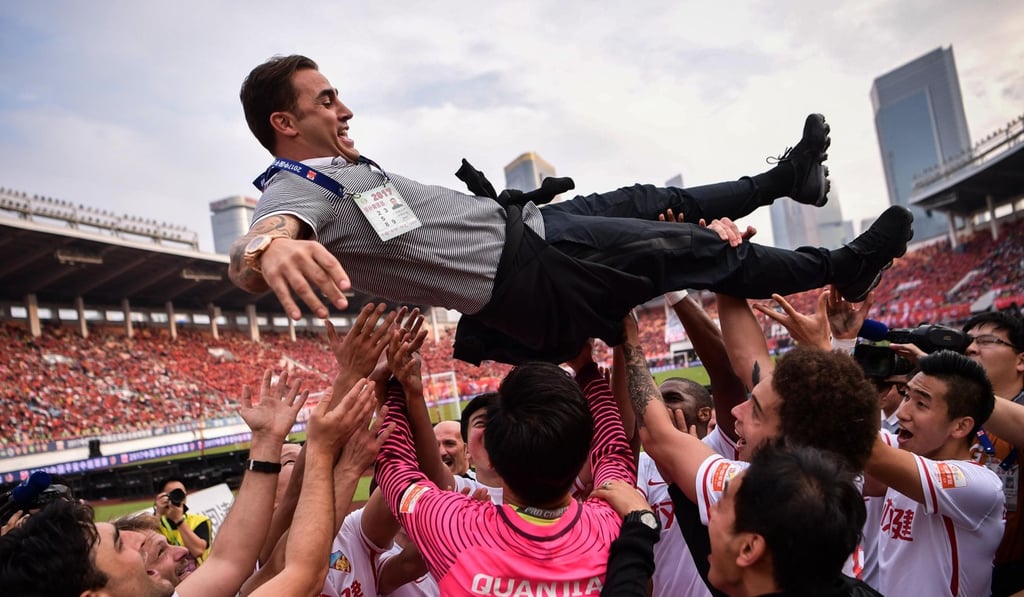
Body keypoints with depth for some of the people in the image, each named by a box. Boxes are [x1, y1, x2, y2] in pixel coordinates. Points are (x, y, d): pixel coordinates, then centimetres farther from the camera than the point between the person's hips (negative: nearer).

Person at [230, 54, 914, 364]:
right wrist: (272, 249, -63)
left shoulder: (340, 167, 15)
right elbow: (248, 255, -38)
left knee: (651, 203, 17)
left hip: (515, 221, 10)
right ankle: (842, 267, 19)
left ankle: (783, 177, 41)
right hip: (527, 271, -10)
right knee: (692, 250, -2)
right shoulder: (294, 191, -15)